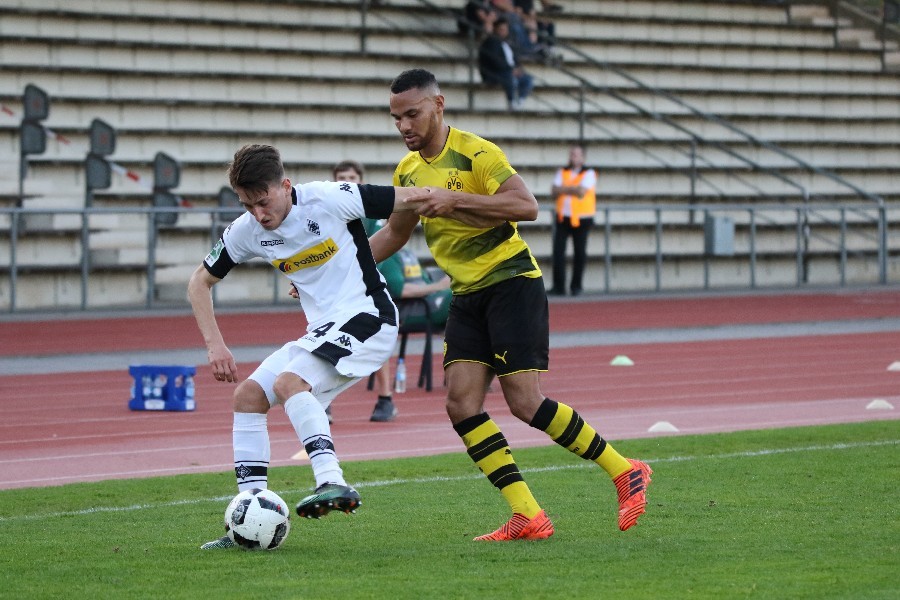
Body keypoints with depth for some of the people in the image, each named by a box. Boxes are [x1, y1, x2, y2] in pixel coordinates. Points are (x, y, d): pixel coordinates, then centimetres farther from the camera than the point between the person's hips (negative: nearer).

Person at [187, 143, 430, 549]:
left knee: (288, 382, -28)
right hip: (321, 331, 8)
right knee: (248, 395, 0)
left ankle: (333, 484, -39)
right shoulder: (246, 231, 0)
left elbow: (410, 198, -12)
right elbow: (200, 282, 12)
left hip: (365, 317, -8)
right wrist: (215, 344, 2)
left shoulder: (328, 200, -18)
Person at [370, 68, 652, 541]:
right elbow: (393, 234, 25)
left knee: (524, 401, -15)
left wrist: (455, 200, -28)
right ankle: (527, 516, -7)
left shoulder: (474, 153, -13)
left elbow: (526, 206, -24)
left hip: (512, 283, -8)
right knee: (461, 403, -8)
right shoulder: (407, 171, 11)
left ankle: (625, 472, 2)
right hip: (466, 296, 8)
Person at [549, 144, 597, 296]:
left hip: (581, 219, -4)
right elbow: (554, 191, -1)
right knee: (558, 251, -5)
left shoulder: (589, 173, -2)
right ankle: (558, 286, -3)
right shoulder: (562, 172, 12)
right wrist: (572, 189, -15)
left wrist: (564, 189, -10)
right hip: (563, 218, 4)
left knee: (579, 252, 1)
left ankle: (576, 286, 10)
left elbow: (582, 192, -17)